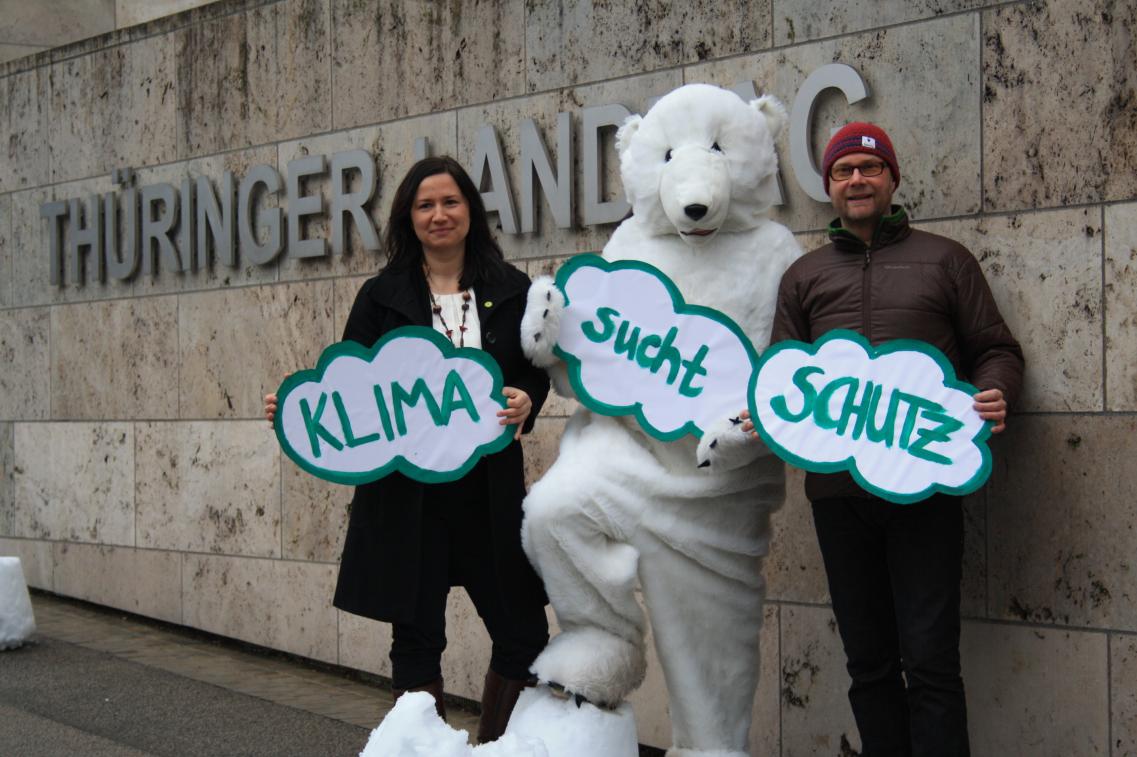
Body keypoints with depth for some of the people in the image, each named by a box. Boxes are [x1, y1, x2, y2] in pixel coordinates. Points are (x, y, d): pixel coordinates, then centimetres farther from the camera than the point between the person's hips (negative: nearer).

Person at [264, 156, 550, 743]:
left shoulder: (509, 289, 5)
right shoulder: (382, 296, 4)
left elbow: (536, 370, 9)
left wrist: (525, 400, -13)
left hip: (488, 489, 1)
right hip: (407, 490, -1)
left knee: (523, 634, 4)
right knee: (417, 638, 6)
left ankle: (493, 746, 27)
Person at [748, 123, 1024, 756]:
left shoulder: (945, 260, 10)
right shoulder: (804, 276, 17)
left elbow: (997, 350, 11)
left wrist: (995, 393, -12)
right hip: (839, 488, 3)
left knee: (930, 659, -6)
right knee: (869, 660, 9)